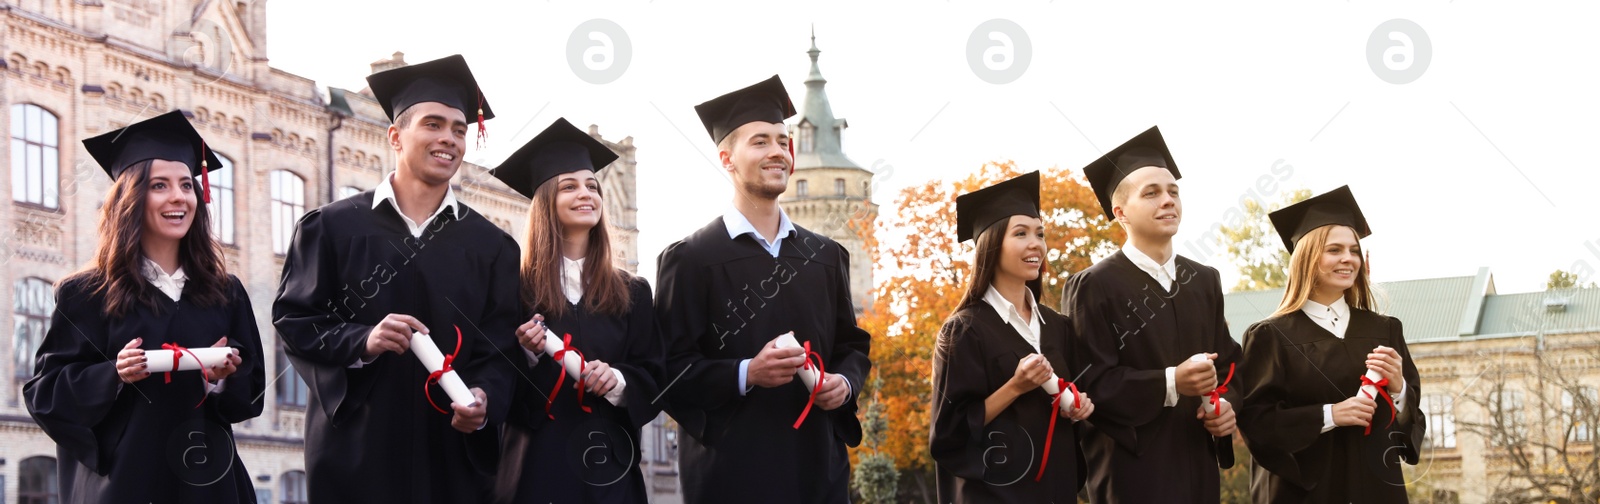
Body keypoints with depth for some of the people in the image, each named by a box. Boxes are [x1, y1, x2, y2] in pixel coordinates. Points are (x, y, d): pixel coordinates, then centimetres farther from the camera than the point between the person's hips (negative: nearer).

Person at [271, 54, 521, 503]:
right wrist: (361, 341, -18)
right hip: (357, 451, -1)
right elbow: (293, 318, -1)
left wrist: (484, 398, -17)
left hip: (455, 454, 2)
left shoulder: (491, 246, 9)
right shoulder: (334, 226, 4)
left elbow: (502, 349, 2)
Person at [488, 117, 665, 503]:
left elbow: (654, 382, 5)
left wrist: (618, 381, -13)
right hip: (537, 463, -2)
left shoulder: (632, 293, 9)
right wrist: (525, 356, -18)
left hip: (607, 465, 2)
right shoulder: (517, 286, 1)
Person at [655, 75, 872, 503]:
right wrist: (746, 375, -21)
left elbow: (853, 345, 18)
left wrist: (845, 382, -3)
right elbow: (670, 368, -7)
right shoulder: (690, 259, -3)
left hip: (818, 464, 5)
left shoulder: (826, 256, 12)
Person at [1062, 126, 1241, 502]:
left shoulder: (1204, 281, 12)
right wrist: (1169, 384, -24)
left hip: (1196, 468, 6)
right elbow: (1089, 382, -15)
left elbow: (1228, 360, 15)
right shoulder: (1094, 286, -8)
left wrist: (1228, 404, -6)